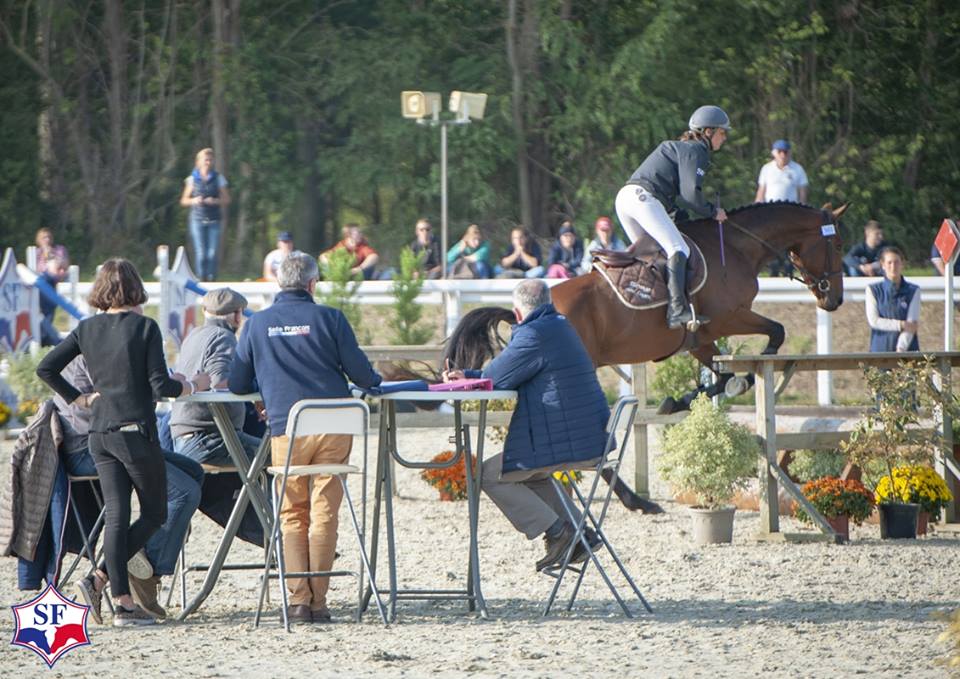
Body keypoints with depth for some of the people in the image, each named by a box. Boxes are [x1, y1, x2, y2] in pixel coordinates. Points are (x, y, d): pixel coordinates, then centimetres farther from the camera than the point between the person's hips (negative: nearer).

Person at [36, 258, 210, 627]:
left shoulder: (87, 329, 6)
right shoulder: (145, 327, -9)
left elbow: (46, 368, 6)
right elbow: (161, 386, -12)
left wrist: (78, 398, 14)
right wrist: (193, 385, 5)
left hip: (99, 434, 5)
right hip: (136, 431, -5)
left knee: (116, 515, 6)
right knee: (154, 513, 8)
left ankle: (123, 602, -1)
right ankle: (105, 576, -10)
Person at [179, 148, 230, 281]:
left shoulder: (218, 178, 8)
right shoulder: (193, 179, 8)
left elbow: (226, 200, 7)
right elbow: (184, 201, 12)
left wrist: (215, 201, -11)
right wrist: (194, 201, -8)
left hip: (214, 221, 0)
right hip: (197, 220, 0)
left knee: (212, 253, -6)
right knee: (201, 254, -8)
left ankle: (211, 279, 2)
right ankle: (201, 279, -2)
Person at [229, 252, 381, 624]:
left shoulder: (258, 324, 7)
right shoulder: (329, 318, 2)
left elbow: (237, 384, 12)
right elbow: (362, 374, 3)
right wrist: (377, 382, 26)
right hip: (333, 426, 0)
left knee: (293, 516, 9)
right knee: (324, 513, 4)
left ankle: (299, 599, -2)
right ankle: (318, 601, 0)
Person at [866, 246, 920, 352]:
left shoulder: (913, 291, 4)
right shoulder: (873, 290, 6)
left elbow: (912, 322, -4)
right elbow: (873, 321, -3)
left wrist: (901, 348, -17)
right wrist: (901, 325, -11)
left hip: (907, 348, 0)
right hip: (880, 348, 0)